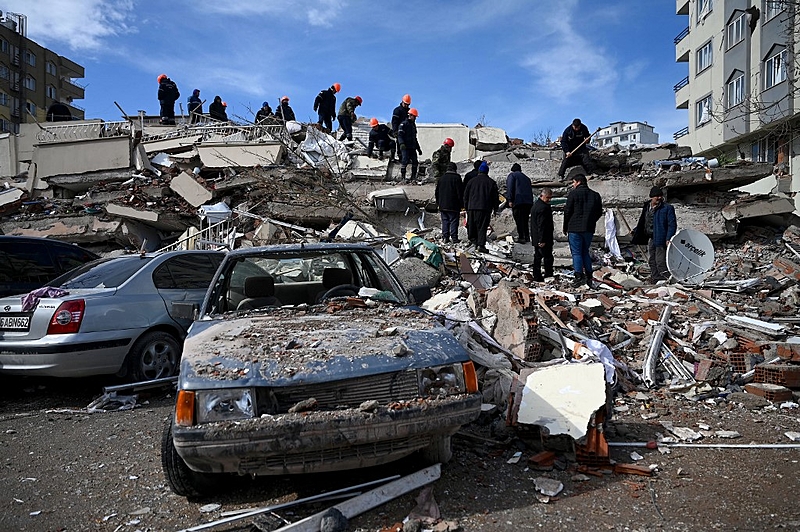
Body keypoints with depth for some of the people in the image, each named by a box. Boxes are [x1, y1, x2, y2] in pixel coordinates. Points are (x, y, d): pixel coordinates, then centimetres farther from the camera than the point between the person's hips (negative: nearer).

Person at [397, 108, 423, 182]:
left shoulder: (413, 125, 23)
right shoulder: (403, 124, -2)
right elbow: (400, 135, -13)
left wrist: (418, 149, 28)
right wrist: (401, 143, -30)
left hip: (412, 148, 7)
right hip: (405, 147, -7)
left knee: (415, 162, 1)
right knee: (405, 161, -14)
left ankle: (413, 177, 7)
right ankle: (402, 177, -10)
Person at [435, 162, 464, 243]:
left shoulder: (441, 178, 10)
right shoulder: (457, 178, -7)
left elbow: (437, 192, 15)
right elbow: (460, 192, -8)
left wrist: (438, 203, 21)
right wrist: (461, 204, -2)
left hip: (443, 205, 5)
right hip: (454, 206, -5)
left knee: (445, 221, 9)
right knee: (454, 221, 0)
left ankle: (445, 237, 6)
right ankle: (454, 237, -2)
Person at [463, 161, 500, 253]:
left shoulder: (471, 181, 9)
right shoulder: (491, 182, 5)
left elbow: (465, 195, 12)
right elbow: (495, 197, 8)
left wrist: (466, 207, 20)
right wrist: (495, 208, 17)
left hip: (472, 208, 1)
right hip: (485, 208, -1)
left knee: (472, 226, 13)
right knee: (482, 227, -3)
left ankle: (474, 241, 10)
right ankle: (481, 245, -13)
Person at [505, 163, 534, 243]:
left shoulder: (512, 175, 7)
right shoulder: (526, 178, 26)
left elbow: (510, 188, -7)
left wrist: (510, 200, -11)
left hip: (518, 201, -6)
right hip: (528, 202, 6)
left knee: (519, 220, -5)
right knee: (525, 220, 15)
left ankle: (521, 237, -10)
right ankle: (527, 237, 15)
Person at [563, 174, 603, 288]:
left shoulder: (573, 194, -6)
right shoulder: (595, 195, 10)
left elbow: (567, 211, -6)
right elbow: (599, 213, 13)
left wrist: (565, 227, 3)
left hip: (575, 228, -5)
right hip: (589, 229, 5)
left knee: (576, 252, 0)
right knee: (585, 252, 15)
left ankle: (579, 277, -7)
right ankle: (589, 277, 11)